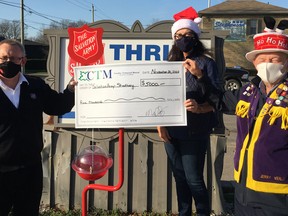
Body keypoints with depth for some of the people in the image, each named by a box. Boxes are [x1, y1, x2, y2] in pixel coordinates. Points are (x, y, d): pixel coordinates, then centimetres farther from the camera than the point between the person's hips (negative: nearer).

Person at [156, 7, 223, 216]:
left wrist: (199, 108, -26)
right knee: (179, 177, 13)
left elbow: (218, 98, -8)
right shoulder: (171, 64, 11)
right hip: (171, 131, 5)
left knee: (194, 179, -4)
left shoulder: (206, 63, -4)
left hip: (195, 132, -5)